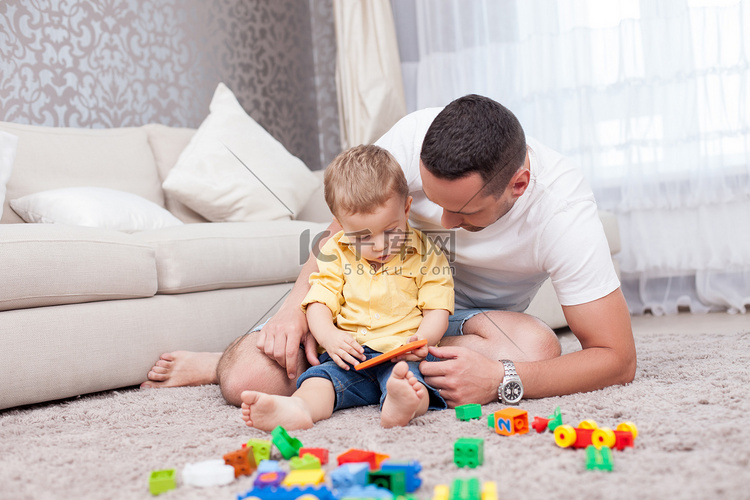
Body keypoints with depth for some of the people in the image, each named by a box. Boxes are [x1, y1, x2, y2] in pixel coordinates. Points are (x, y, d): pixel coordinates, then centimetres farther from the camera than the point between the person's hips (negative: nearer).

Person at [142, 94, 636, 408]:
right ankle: (229, 361, 15)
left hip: (469, 317, 1)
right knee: (247, 380, -28)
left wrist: (499, 380, -41)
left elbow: (618, 359, -27)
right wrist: (299, 304, -25)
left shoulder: (564, 209, -30)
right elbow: (346, 226, -8)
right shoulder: (415, 137, -26)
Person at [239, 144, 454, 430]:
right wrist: (329, 337, -15)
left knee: (407, 372, -36)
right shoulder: (336, 254, 11)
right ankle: (296, 408, -55)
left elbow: (437, 308, 2)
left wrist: (422, 340, -20)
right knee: (320, 376, -27)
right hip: (349, 356, 3)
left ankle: (401, 404, -67)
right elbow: (319, 303, 7)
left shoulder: (425, 254, 4)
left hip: (402, 356, -2)